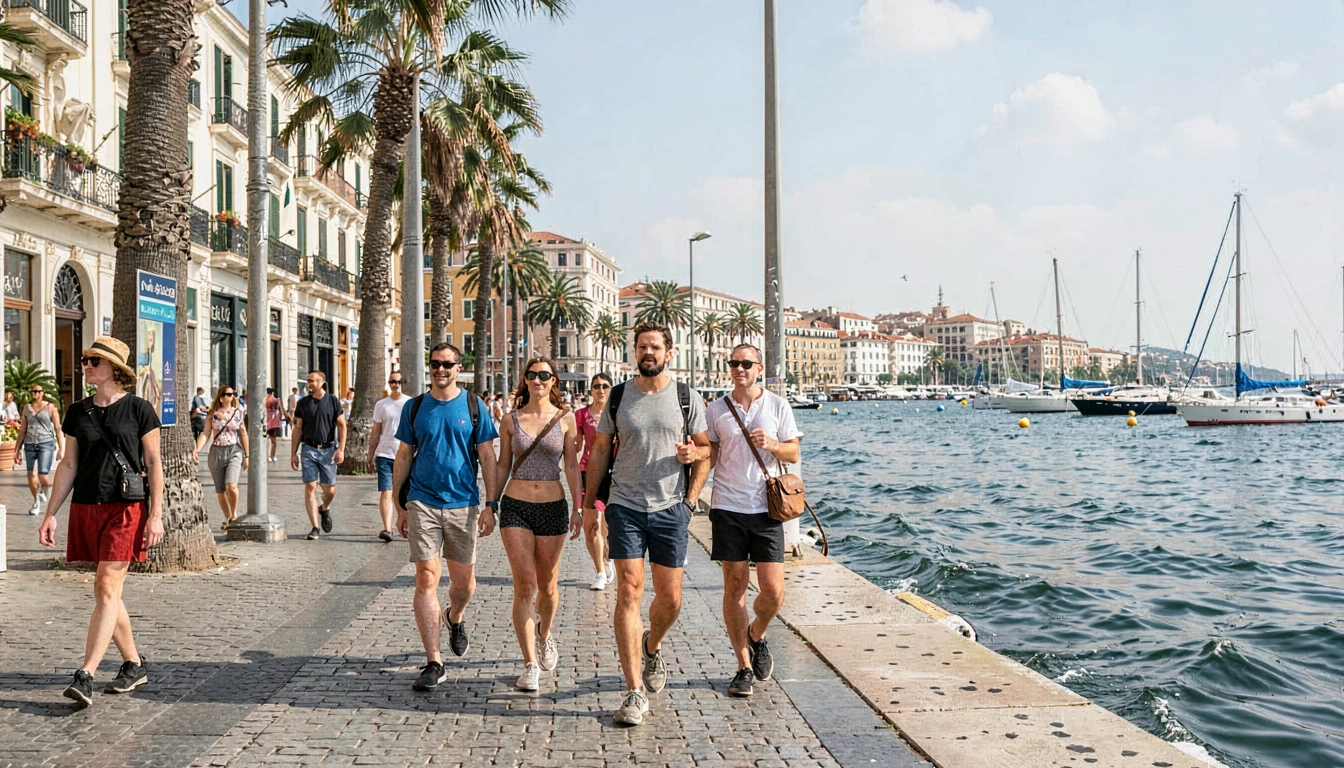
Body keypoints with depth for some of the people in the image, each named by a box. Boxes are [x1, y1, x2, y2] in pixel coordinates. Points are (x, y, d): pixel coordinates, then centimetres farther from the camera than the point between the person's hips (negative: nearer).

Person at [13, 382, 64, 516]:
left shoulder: (50, 407, 2)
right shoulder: (27, 408, 12)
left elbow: (58, 428, 1)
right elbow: (22, 430, 16)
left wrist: (61, 448, -4)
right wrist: (17, 450, 13)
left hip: (46, 444, -4)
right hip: (30, 445, 4)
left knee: (43, 475, -15)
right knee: (31, 476, 5)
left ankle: (46, 490, 19)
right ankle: (36, 502, 23)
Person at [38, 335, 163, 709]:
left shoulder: (138, 409, -3)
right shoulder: (77, 412, 10)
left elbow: (153, 464, -2)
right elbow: (68, 465, 13)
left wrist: (156, 514, -8)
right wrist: (50, 514, 8)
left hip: (126, 509, -5)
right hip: (86, 508, 5)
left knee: (106, 588, -10)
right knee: (107, 593, 10)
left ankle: (84, 676, -11)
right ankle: (134, 664, 23)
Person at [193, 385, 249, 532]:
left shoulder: (238, 412, 4)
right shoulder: (212, 414, 3)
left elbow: (243, 434, 7)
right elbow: (206, 433, -1)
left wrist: (247, 456, 7)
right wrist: (197, 449, -18)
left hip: (234, 451, -1)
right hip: (216, 452, 1)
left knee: (231, 485, -21)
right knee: (220, 491, 7)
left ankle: (234, 513, 1)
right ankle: (228, 518, 23)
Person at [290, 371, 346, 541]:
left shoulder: (332, 401, 2)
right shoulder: (303, 403, 6)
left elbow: (342, 426, 2)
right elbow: (297, 429, 9)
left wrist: (341, 449, -8)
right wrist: (293, 454, 4)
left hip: (328, 449, -1)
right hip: (309, 449, 1)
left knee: (330, 490, 3)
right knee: (310, 487, -8)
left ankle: (324, 509, 38)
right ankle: (315, 528, -5)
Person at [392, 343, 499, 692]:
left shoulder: (474, 406, 3)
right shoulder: (415, 407, 5)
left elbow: (487, 457, 3)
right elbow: (403, 457, 10)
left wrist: (490, 505, -4)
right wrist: (399, 506, 6)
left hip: (463, 505, 0)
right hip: (422, 503, 0)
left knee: (464, 582, 9)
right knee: (427, 579, -6)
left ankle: (455, 617, 44)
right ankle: (434, 663, -1)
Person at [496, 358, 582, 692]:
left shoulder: (566, 419, 2)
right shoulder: (511, 420, 4)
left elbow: (571, 466, 3)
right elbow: (503, 466, 9)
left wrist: (577, 507, -2)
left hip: (552, 507, 0)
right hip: (516, 506, 0)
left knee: (547, 585, 9)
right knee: (524, 585, -8)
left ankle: (544, 636, 40)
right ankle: (530, 666, -4)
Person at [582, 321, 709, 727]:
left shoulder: (687, 398, 4)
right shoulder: (618, 396, 5)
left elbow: (707, 448, 11)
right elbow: (600, 450, 10)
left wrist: (695, 452, -10)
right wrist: (588, 503, 6)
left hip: (671, 509, 1)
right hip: (625, 507, 0)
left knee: (669, 598, 6)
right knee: (629, 592, -8)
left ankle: (652, 648, 40)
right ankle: (635, 691, -4)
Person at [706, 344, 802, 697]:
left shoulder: (778, 405, 4)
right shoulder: (717, 409, 6)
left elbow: (794, 453, 6)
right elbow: (710, 456, 9)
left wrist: (772, 444, -15)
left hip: (766, 508, 0)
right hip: (727, 508, 0)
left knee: (773, 591, -3)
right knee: (735, 587, 3)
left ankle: (757, 635, 30)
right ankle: (744, 667, 15)